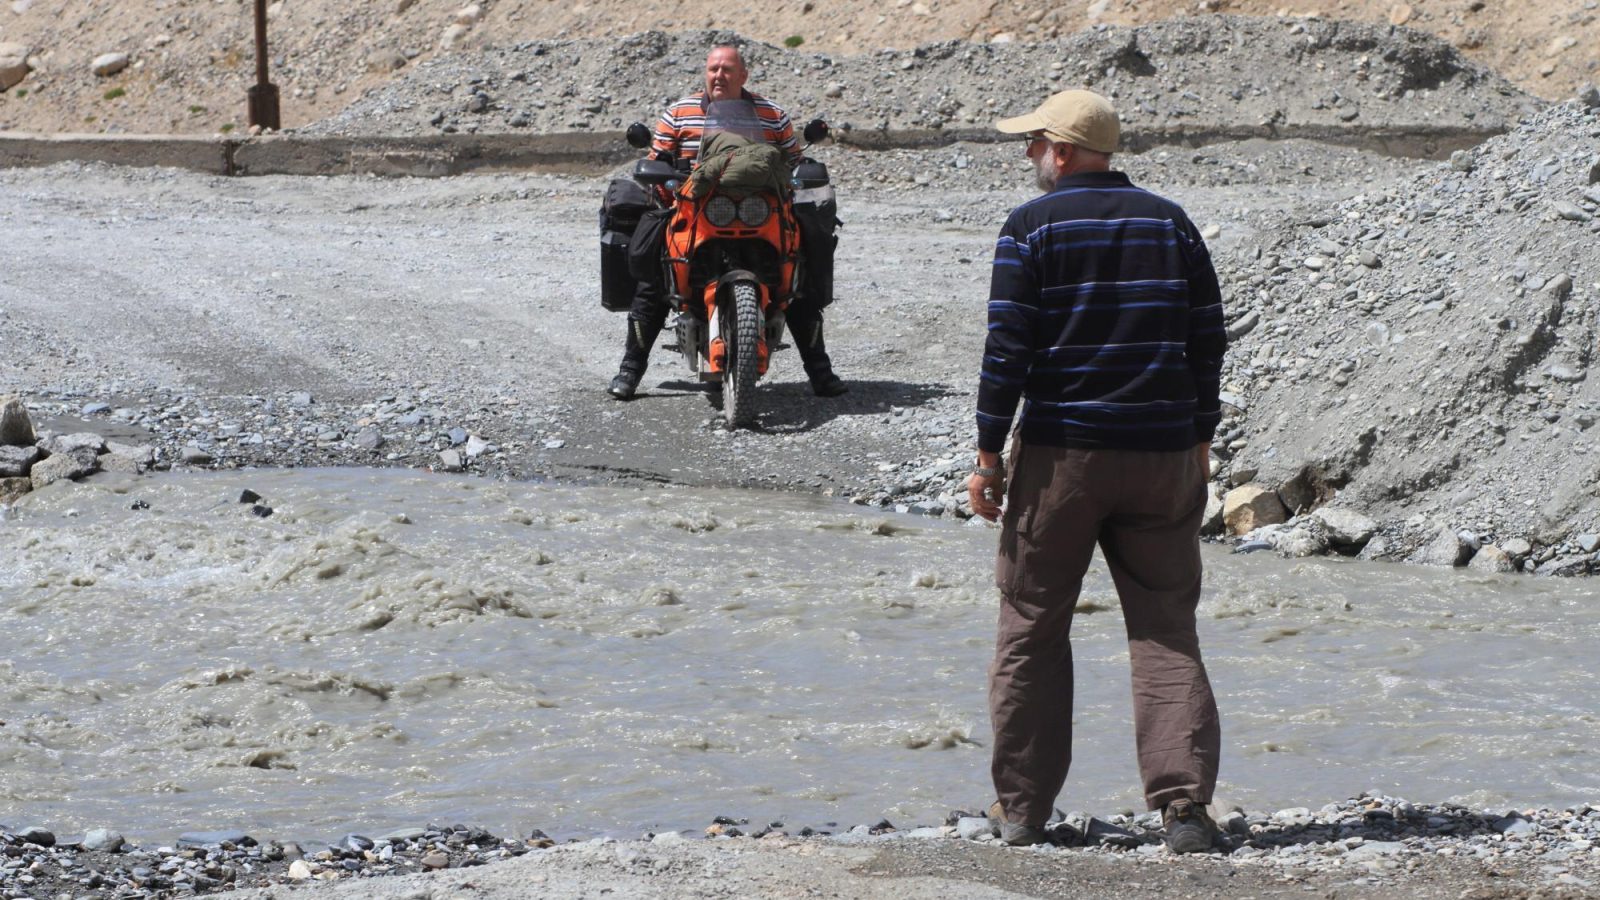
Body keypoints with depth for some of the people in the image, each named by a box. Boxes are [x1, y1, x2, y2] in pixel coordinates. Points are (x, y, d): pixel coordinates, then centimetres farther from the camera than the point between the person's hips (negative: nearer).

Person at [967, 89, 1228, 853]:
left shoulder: (1031, 227, -5)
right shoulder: (1171, 224, 8)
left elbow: (1007, 346, -9)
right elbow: (1208, 339, 9)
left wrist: (988, 452, -4)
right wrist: (1200, 439, 18)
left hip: (1060, 453, -3)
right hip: (1163, 455, 3)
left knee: (1032, 632, 9)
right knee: (1166, 631, 4)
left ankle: (1021, 808, 13)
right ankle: (1184, 802, -8)